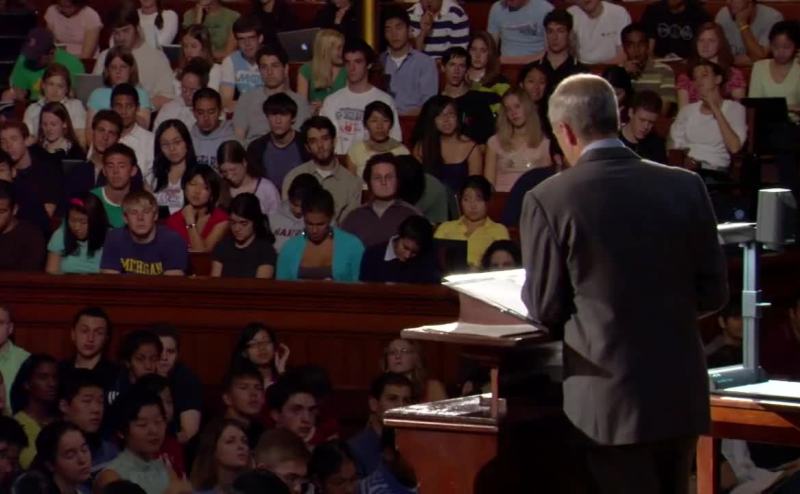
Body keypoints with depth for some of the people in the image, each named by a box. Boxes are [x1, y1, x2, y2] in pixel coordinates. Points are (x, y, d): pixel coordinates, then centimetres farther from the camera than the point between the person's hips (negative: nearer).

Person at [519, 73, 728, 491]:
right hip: (683, 394, 4)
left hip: (609, 399, -4)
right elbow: (713, 293, 3)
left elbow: (545, 309, -5)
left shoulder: (548, 201, -11)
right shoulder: (685, 187, -2)